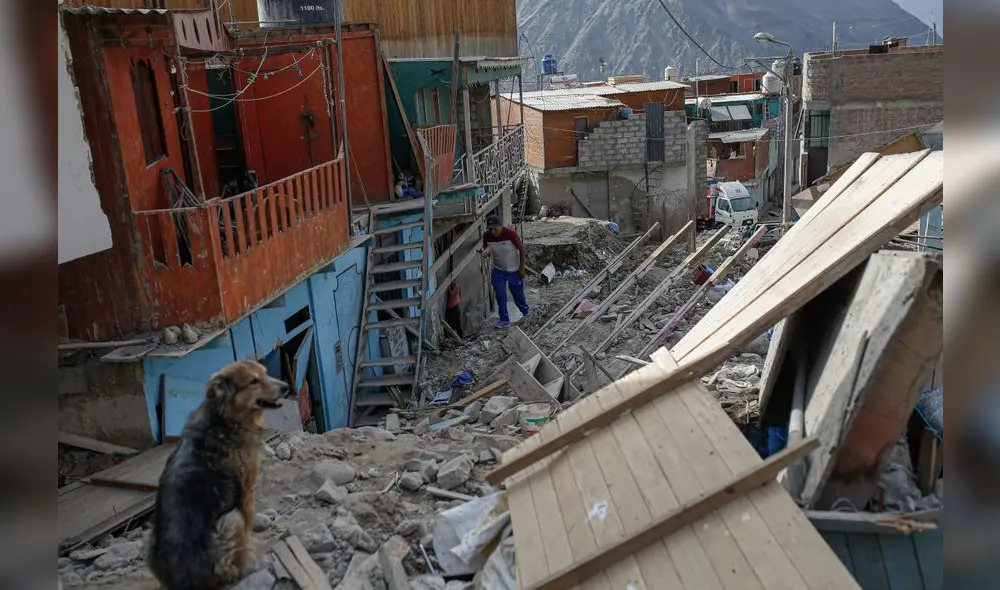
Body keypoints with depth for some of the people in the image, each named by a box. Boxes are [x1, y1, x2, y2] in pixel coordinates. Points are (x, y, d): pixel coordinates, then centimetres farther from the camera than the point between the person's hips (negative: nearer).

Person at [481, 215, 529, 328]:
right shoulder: (487, 236, -16)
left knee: (518, 294, 14)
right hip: (498, 270, 3)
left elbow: (521, 249, -16)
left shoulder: (511, 234, -27)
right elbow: (486, 248, 2)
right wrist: (485, 251, -25)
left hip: (514, 270, -3)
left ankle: (525, 313, 42)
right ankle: (504, 319, 12)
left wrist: (522, 268, -13)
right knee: (500, 295, -2)